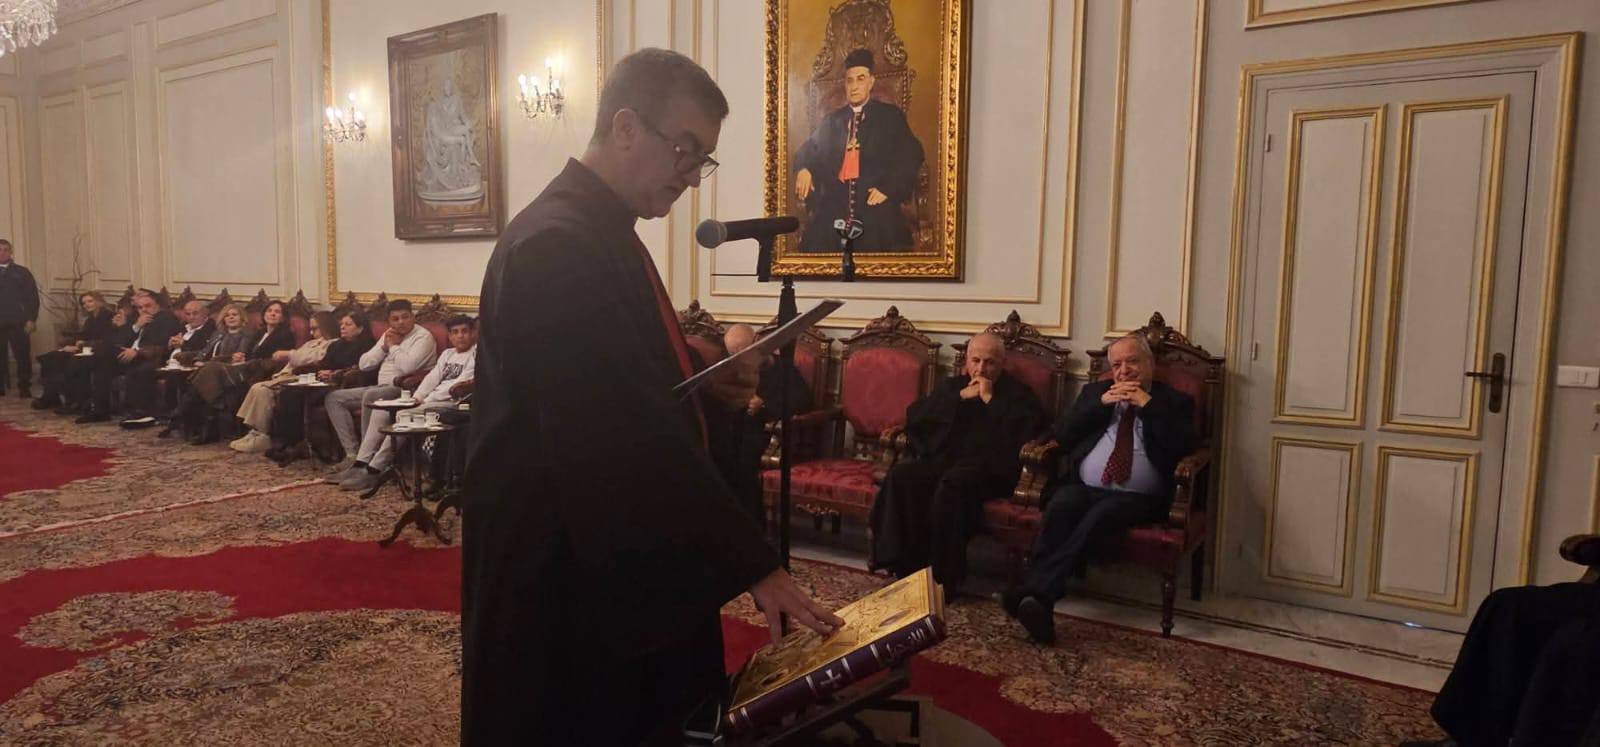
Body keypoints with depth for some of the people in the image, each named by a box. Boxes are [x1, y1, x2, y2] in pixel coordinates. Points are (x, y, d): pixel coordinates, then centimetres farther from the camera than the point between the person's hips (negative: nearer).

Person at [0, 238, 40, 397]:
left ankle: (24, 388, 6)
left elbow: (32, 296, 3)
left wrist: (31, 319, -5)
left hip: (17, 322, -1)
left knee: (22, 355, -1)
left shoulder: (21, 272, 7)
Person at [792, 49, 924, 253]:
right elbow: (810, 148, 24)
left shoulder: (890, 115, 9)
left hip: (874, 202, -3)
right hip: (835, 204, 3)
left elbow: (912, 155, 1)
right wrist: (804, 168, 0)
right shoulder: (833, 119, 20)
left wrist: (889, 188, -11)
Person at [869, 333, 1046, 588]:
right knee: (901, 475, -27)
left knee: (952, 483, -37)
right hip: (940, 459, 4)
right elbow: (914, 416, 9)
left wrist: (990, 399, -4)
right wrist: (961, 397, 3)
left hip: (987, 466, -4)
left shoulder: (1017, 393, 15)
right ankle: (905, 568, -25)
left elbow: (1028, 430, -7)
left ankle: (943, 578, -30)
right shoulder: (951, 385, 26)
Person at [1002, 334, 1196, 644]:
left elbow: (1183, 448, -4)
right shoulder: (1094, 391, 22)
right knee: (1060, 506, -32)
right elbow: (1061, 434, 10)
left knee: (1100, 515, -35)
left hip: (1136, 498, -2)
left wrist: (1147, 405, -6)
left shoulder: (1175, 401, 14)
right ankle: (1037, 598, -44)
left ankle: (1036, 593, -45)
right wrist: (1101, 403, 0)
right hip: (1082, 487, 2)